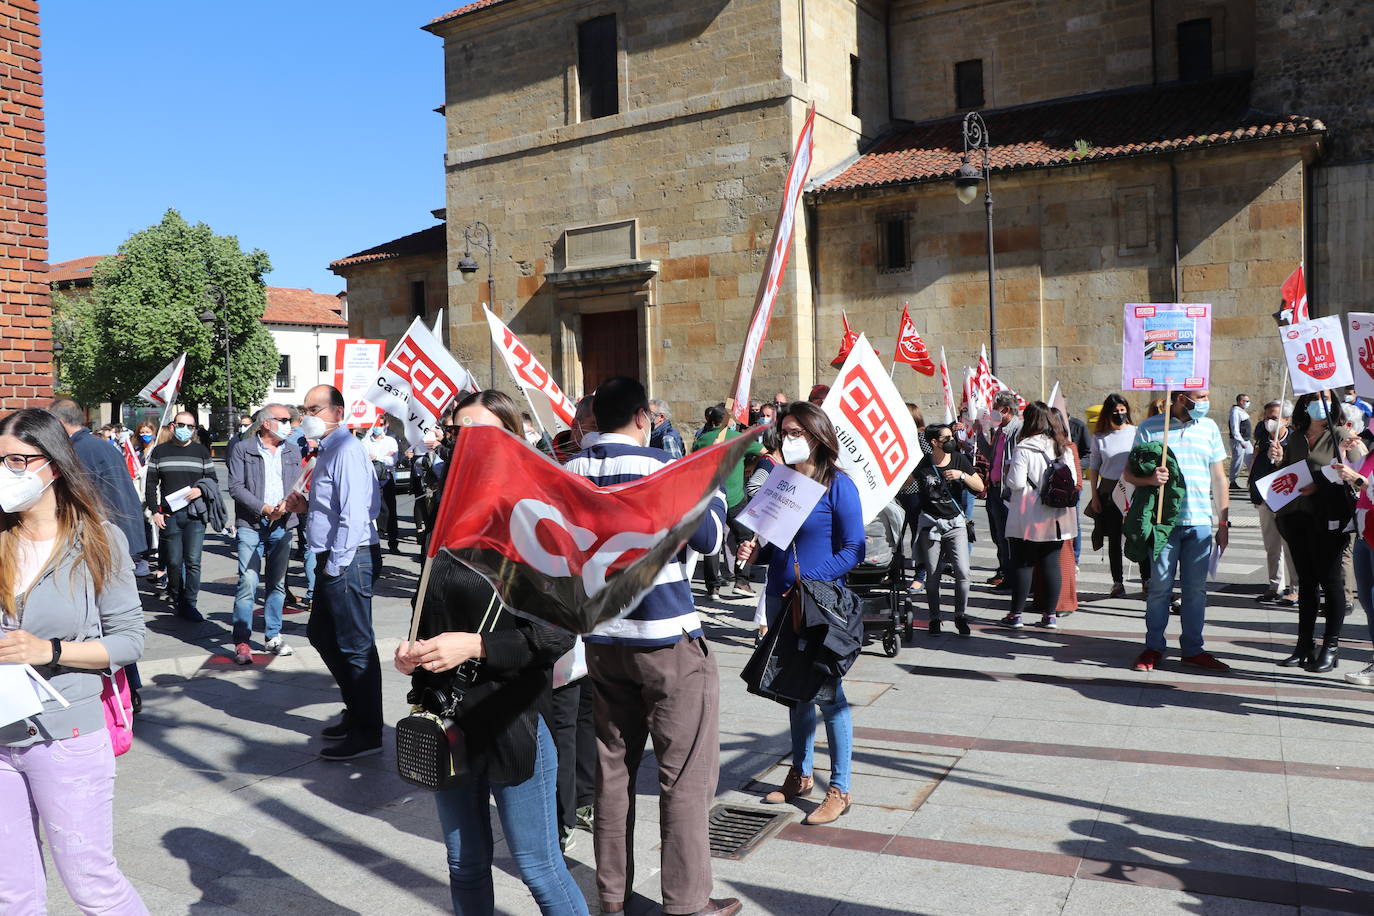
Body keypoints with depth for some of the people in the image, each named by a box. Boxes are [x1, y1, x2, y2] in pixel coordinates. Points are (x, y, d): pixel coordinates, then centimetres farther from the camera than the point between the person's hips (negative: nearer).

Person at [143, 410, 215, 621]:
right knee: (174, 562, 3)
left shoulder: (201, 451, 10)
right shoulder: (160, 451, 9)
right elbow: (150, 483, 9)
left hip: (195, 515, 0)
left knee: (193, 561, -5)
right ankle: (176, 598, 20)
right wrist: (155, 511, 0)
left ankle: (189, 604, 1)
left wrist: (200, 490, -7)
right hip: (169, 515, 0)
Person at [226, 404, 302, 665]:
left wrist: (286, 503, -12)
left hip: (282, 526, 5)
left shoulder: (292, 453, 14)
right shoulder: (242, 449, 1)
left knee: (277, 583, 10)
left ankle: (273, 636, 20)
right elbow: (236, 487, -6)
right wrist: (263, 508, -14)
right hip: (251, 525, -4)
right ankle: (242, 642, -2)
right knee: (248, 582, -10)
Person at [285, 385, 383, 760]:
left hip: (347, 561, -11)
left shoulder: (346, 450, -16)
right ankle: (357, 713, 31)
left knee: (355, 646, -3)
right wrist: (307, 506, 9)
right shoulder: (328, 450, 17)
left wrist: (336, 563, -20)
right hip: (332, 560, 11)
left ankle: (367, 733, 7)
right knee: (322, 634, 19)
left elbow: (354, 513, -23)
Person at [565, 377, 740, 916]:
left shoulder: (571, 471, 4)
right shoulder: (657, 466, -13)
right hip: (668, 640, -6)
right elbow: (708, 538, -9)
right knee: (686, 775, 4)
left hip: (602, 640, 6)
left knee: (612, 769, 15)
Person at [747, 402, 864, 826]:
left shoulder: (837, 485, -10)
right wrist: (755, 549, -3)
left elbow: (853, 549, -12)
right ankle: (800, 775, 31)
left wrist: (810, 580, -20)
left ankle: (840, 790, 12)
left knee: (828, 694, 1)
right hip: (781, 599, 6)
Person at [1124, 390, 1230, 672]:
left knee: (1196, 588, 6)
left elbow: (1219, 478, 15)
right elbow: (1128, 473, 4)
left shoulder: (1209, 427, 11)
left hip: (1200, 522, 3)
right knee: (1160, 586, 1)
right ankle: (1153, 648, 12)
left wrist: (1223, 523, 11)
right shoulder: (1150, 427, 1)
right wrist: (1149, 479, -19)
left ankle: (1193, 649, 16)